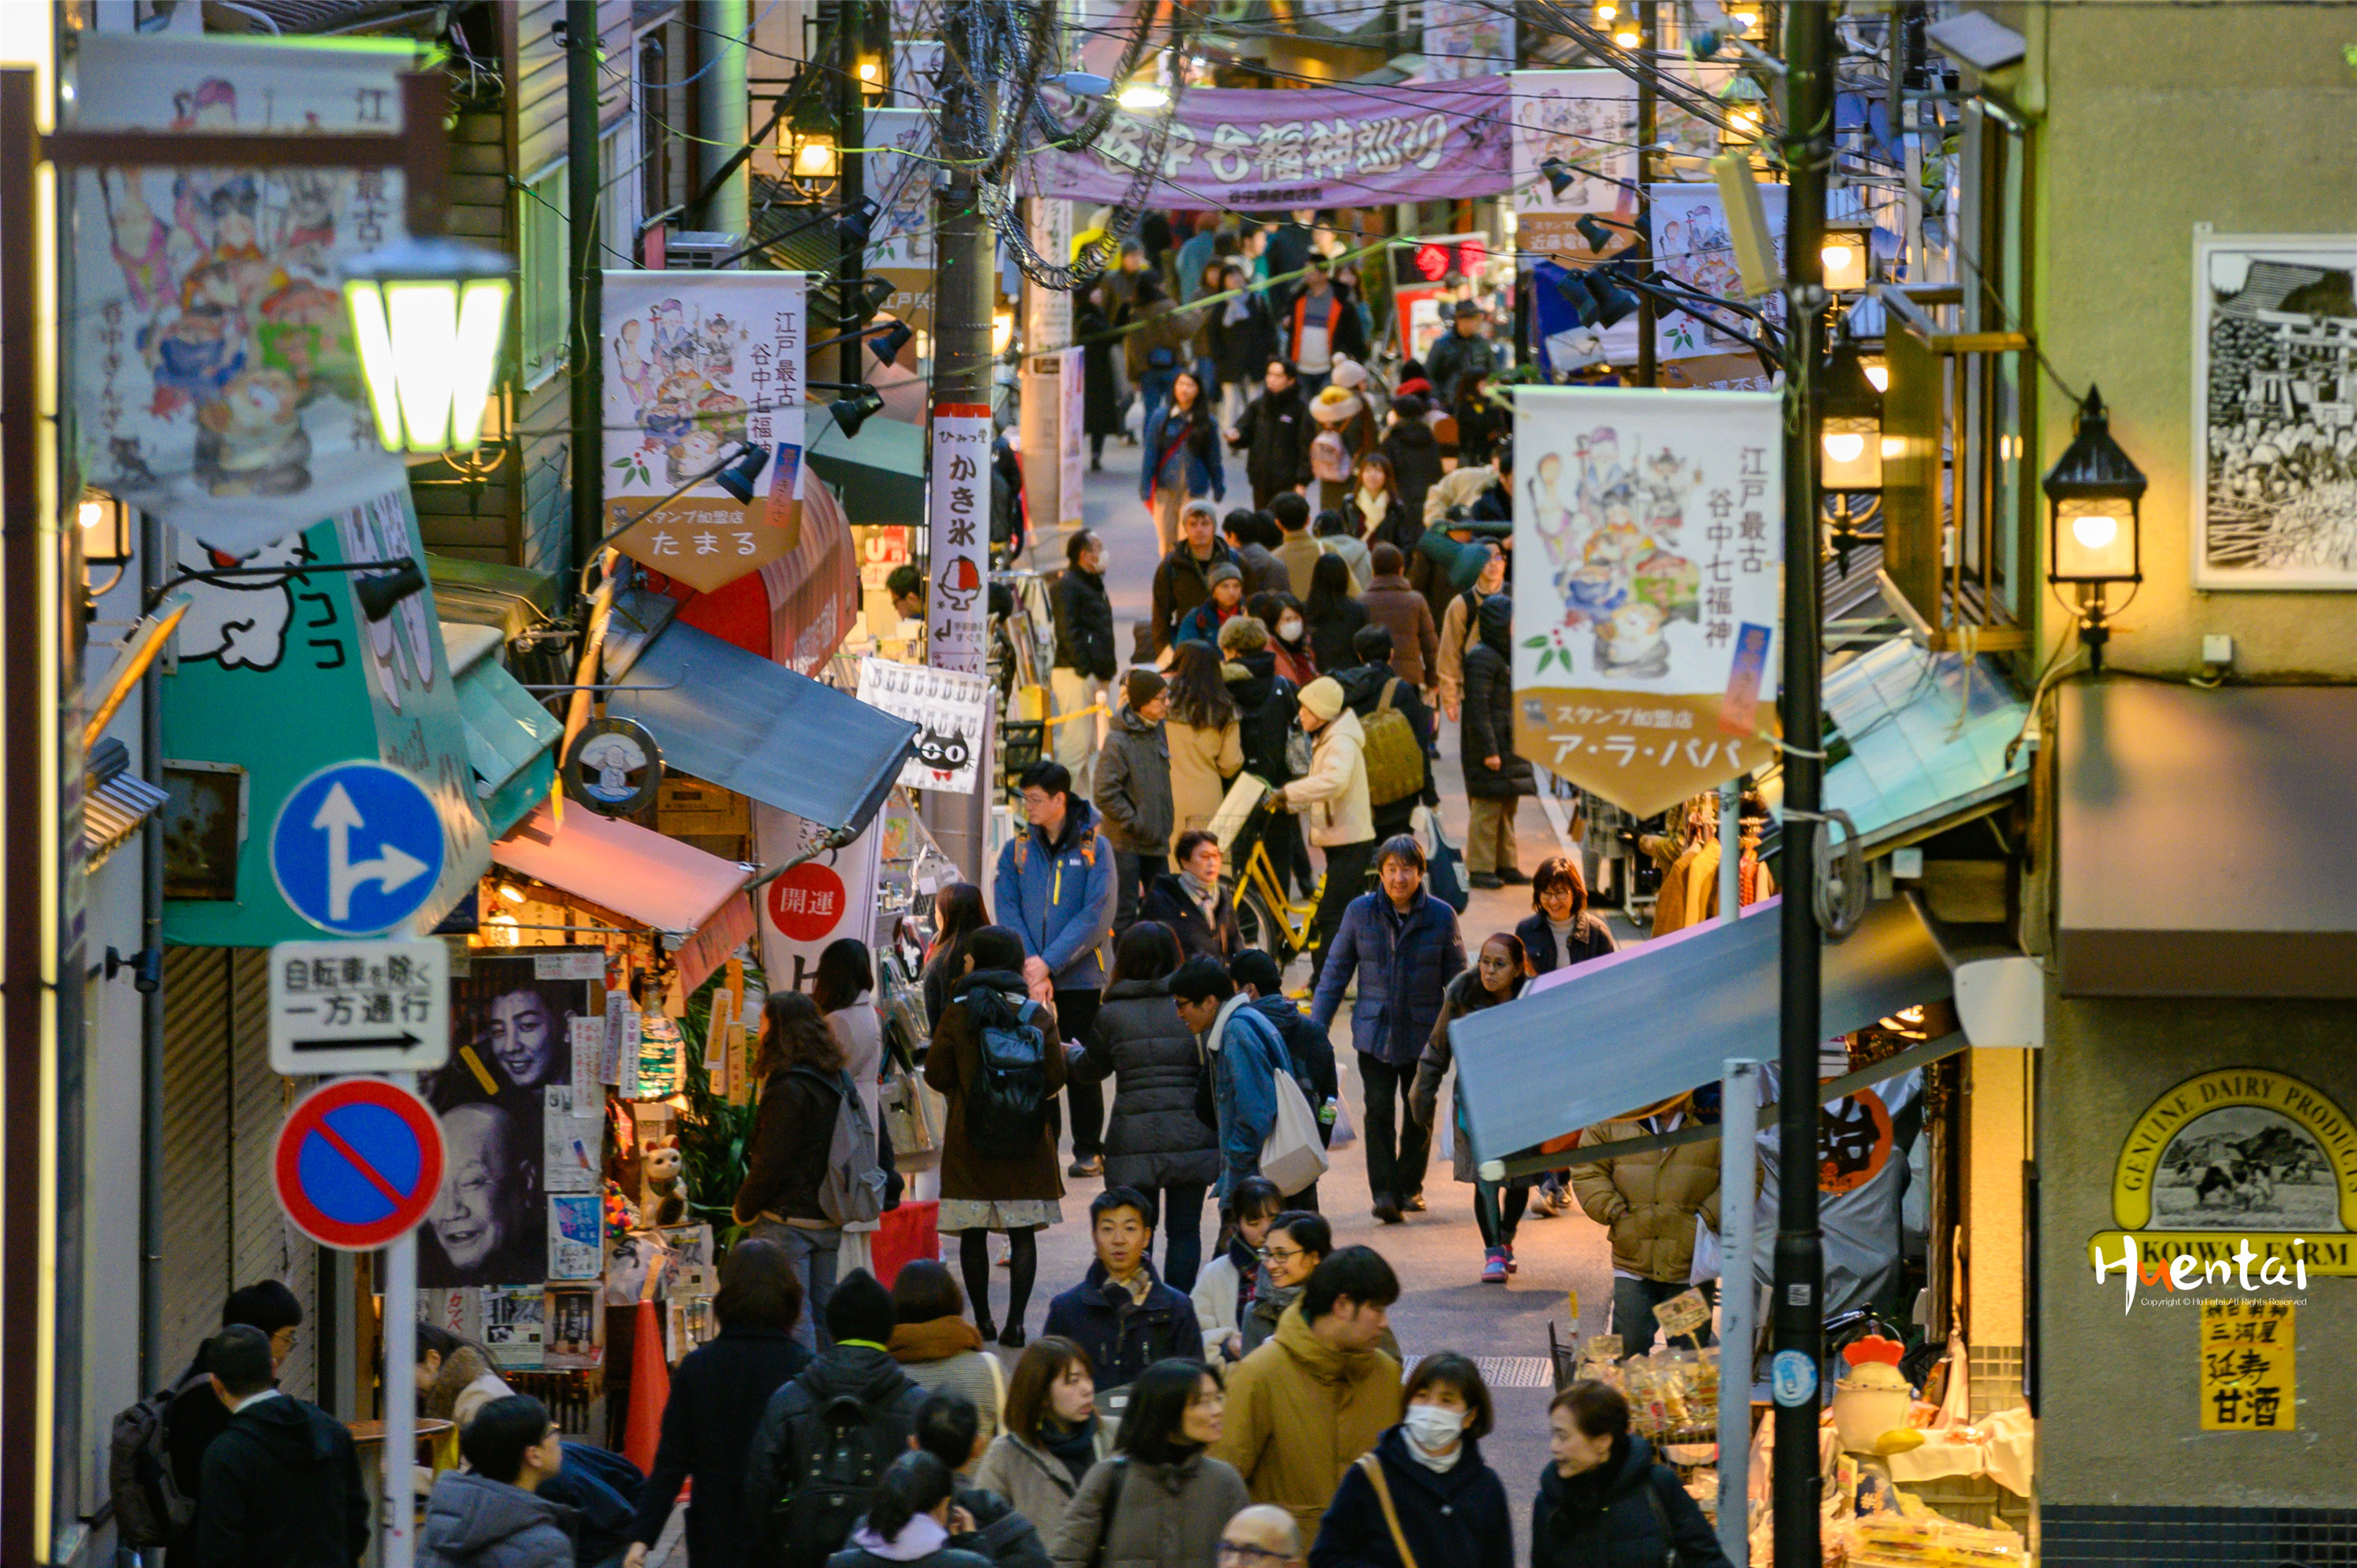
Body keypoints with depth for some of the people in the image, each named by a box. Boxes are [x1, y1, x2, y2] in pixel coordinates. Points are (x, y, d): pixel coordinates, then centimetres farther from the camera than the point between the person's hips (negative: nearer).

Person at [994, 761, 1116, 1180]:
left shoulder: (1095, 847, -1)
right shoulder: (1017, 850, 8)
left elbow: (1096, 916, -8)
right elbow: (1007, 911, 1)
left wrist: (1050, 963, -15)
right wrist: (1031, 967, -13)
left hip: (1080, 976, -2)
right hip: (1029, 979, 2)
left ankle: (1089, 1149, 12)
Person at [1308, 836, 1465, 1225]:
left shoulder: (1441, 917, -1)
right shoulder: (1360, 912, 0)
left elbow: (1456, 979, 6)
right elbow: (1336, 970, 7)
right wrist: (1316, 1025, 4)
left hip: (1424, 1032, 1)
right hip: (1374, 1032, -1)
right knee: (1379, 1107, -13)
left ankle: (1410, 1186, 28)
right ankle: (1384, 1193, -13)